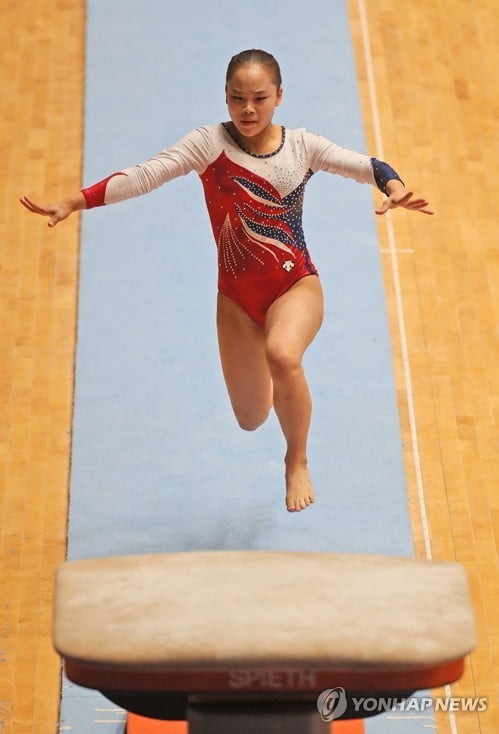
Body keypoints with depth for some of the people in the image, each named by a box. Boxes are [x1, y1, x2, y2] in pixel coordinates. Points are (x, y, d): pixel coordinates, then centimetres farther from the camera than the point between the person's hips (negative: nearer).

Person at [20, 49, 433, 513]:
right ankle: (275, 382, 52)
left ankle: (297, 460, -7)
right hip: (236, 296, 1)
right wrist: (73, 203, -25)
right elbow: (145, 175, -15)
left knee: (282, 354, -36)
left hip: (295, 285, -1)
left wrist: (396, 189, -28)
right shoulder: (210, 144, -7)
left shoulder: (302, 146, -2)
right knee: (251, 419, 10)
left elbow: (368, 166, -5)